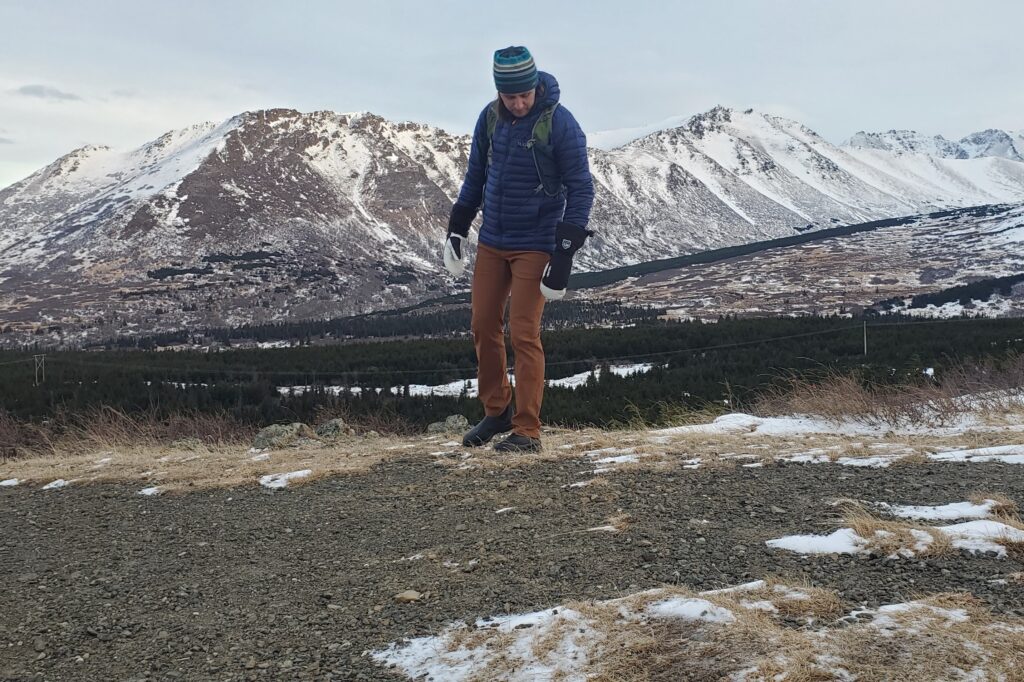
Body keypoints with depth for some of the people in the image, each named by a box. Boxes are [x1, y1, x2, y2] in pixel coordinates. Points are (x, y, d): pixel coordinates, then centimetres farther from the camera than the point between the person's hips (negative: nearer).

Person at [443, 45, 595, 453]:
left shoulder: (560, 124, -15)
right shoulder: (490, 117, 1)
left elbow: (581, 189, -13)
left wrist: (565, 252, -19)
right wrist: (457, 229, 12)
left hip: (535, 246, -6)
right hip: (491, 241, 6)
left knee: (523, 335, -7)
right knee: (484, 327, 8)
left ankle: (527, 431, 2)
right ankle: (497, 412, 25)